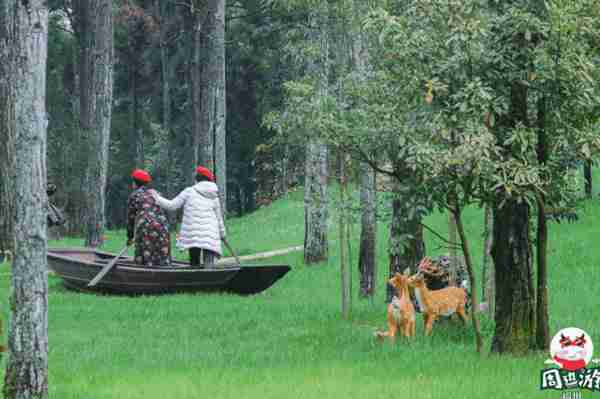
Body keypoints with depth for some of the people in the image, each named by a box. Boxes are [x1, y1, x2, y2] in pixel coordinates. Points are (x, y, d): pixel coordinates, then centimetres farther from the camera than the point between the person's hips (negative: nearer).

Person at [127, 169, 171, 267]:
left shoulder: (134, 196, 9)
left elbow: (130, 218, 11)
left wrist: (130, 237, 21)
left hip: (145, 227, -4)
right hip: (163, 228, 4)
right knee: (163, 258, 3)